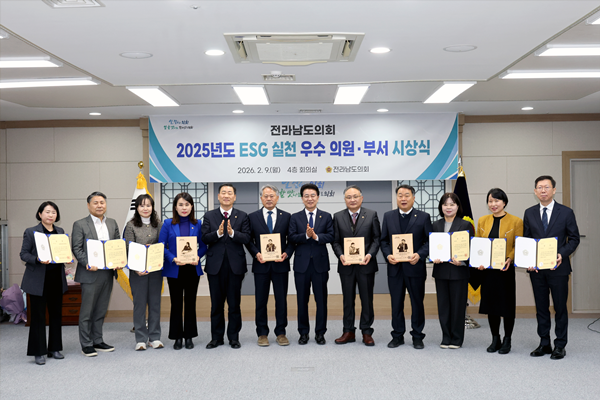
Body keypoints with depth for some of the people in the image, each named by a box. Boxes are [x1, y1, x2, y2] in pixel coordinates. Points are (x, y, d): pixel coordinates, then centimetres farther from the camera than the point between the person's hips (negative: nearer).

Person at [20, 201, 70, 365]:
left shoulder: (60, 231, 12)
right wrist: (38, 260, -21)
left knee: (56, 313, 9)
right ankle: (39, 352, 10)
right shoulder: (30, 232, -2)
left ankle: (55, 348, 21)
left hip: (57, 278, 5)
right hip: (38, 280, -4)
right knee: (38, 315, 0)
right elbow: (24, 254, -4)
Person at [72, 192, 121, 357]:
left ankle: (98, 341, 23)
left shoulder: (112, 223, 12)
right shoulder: (80, 225, -3)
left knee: (101, 311, 13)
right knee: (87, 312, 2)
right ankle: (86, 345, 11)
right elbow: (76, 249, -7)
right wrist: (88, 264, -21)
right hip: (90, 274, -5)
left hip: (108, 273, 5)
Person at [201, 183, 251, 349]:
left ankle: (234, 337, 15)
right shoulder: (209, 216, 7)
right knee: (216, 304, 8)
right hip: (215, 265, 1)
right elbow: (204, 238, -3)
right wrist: (218, 233, -20)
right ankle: (216, 337, 17)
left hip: (235, 265, -1)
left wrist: (232, 233, -22)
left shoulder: (242, 216, 5)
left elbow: (246, 238, -7)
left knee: (234, 303, 5)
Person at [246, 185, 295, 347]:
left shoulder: (286, 216, 6)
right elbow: (249, 240, 4)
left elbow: (291, 240, 5)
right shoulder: (252, 217, 5)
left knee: (281, 300, 5)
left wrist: (286, 253, -11)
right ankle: (262, 333, 16)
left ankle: (280, 332, 15)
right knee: (261, 301, 6)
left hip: (280, 265, 0)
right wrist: (256, 254, -13)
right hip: (261, 265, 0)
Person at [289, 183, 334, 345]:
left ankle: (320, 332, 14)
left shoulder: (326, 216, 7)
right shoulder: (295, 217, 7)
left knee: (321, 299, 3)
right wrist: (306, 235, -19)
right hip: (302, 263, 0)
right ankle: (303, 332, 17)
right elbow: (292, 238, -3)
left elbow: (330, 236, -3)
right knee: (302, 300, 7)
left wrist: (316, 236, -18)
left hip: (320, 262, 0)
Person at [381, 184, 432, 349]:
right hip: (394, 268, 2)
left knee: (417, 303, 6)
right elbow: (384, 240, 10)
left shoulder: (423, 217, 1)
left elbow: (429, 241, -1)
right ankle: (397, 335, 20)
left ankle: (417, 336, 18)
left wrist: (419, 255, -17)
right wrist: (387, 255, -8)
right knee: (396, 303, 8)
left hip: (415, 267, -2)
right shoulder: (388, 216, 8)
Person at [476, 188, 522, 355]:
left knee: (507, 303, 2)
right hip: (487, 269, 4)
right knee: (490, 303, 8)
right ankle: (495, 339, 22)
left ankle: (507, 340, 16)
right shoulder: (482, 220, 9)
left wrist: (509, 259, -19)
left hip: (506, 269, -3)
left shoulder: (516, 221, -2)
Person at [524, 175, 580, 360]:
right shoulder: (529, 213, 8)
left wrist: (562, 254, -15)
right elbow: (525, 239, 10)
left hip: (558, 268, -3)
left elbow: (574, 238, 1)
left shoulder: (566, 212, 0)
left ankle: (560, 346, 13)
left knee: (560, 308, 3)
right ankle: (544, 344, 19)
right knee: (541, 308, 10)